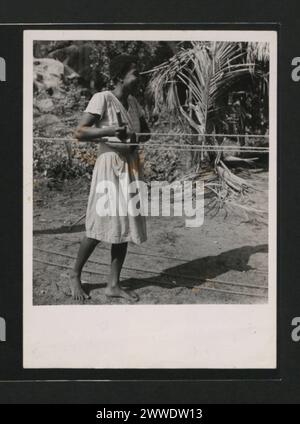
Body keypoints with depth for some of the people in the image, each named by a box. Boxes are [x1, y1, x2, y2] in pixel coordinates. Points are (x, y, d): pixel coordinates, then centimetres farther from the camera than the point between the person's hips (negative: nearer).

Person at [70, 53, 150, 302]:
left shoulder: (133, 101, 10)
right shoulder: (102, 98, -11)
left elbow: (146, 132, 17)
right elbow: (79, 133, -15)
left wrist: (136, 137, -6)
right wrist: (108, 130, -30)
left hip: (132, 166, 7)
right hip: (110, 165, -7)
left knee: (125, 225, 6)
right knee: (101, 225, -3)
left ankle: (114, 285, 14)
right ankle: (75, 275, 18)